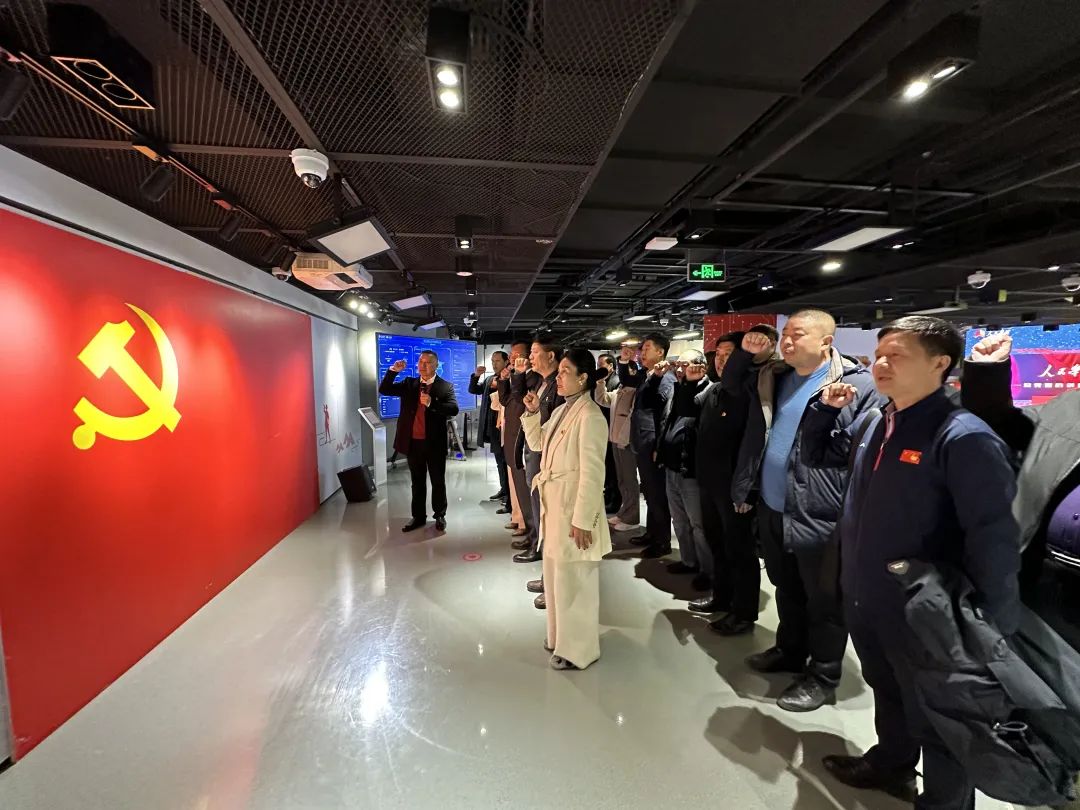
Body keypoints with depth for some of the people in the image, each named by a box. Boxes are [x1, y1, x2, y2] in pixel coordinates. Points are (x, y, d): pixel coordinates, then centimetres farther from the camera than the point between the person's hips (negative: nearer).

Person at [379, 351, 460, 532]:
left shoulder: (445, 386, -4)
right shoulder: (409, 384, 8)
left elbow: (454, 409, -17)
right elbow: (384, 390, 2)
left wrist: (432, 403, -30)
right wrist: (393, 371, -12)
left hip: (434, 443, -3)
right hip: (413, 442, 3)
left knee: (438, 481, 9)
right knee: (417, 482, 14)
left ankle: (440, 516, 23)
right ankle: (418, 516, 25)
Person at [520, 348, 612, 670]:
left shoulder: (589, 416, -18)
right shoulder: (561, 410, 10)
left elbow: (592, 473, -21)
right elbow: (537, 443, 21)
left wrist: (582, 520, -21)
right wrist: (532, 413, 6)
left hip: (574, 510, -9)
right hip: (554, 507, 9)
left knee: (573, 581, 4)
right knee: (556, 576, 20)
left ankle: (578, 650, 22)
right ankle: (560, 637, 38)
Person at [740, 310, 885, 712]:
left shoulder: (860, 386, -14)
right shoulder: (772, 380, 8)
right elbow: (752, 439, 15)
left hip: (820, 516, -6)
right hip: (772, 508, 7)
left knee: (824, 603, 13)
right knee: (786, 590, 24)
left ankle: (822, 678, 32)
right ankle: (789, 651, 45)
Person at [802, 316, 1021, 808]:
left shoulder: (964, 438, -22)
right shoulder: (873, 425, 1)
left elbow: (994, 541, -23)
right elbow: (817, 454, 16)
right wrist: (825, 409, -2)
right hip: (863, 601, 7)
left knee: (937, 722, 17)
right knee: (887, 693, 30)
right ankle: (891, 764, 53)